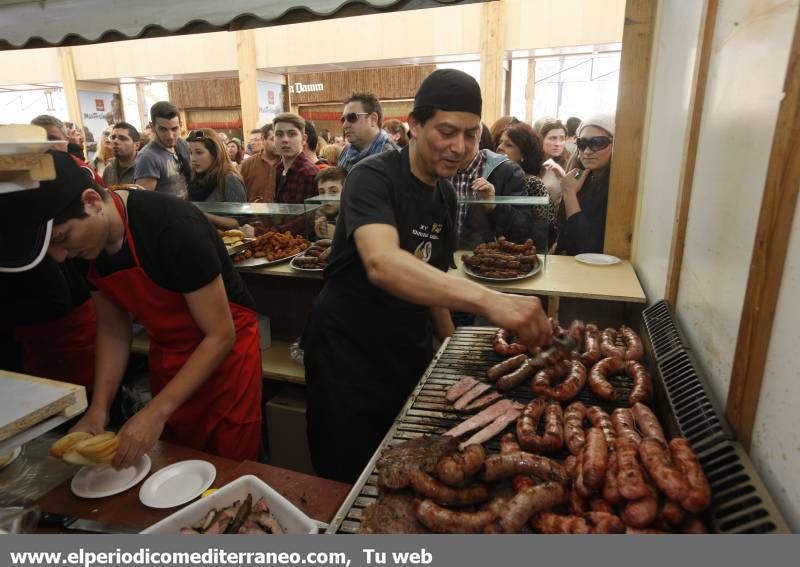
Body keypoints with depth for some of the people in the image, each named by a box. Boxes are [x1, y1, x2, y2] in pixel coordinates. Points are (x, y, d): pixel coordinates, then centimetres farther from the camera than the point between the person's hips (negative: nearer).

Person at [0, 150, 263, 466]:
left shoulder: (174, 227, -29)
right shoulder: (84, 244, -7)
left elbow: (221, 335, -25)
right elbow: (113, 331, 1)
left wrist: (157, 412, -26)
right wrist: (98, 409, -9)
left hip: (224, 352, -6)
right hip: (166, 357, 6)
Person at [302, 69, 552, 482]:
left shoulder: (446, 195, 4)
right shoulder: (372, 178, -20)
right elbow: (382, 264, -40)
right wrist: (489, 300, -50)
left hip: (410, 355, 7)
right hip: (348, 354, -6)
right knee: (348, 483, 9)